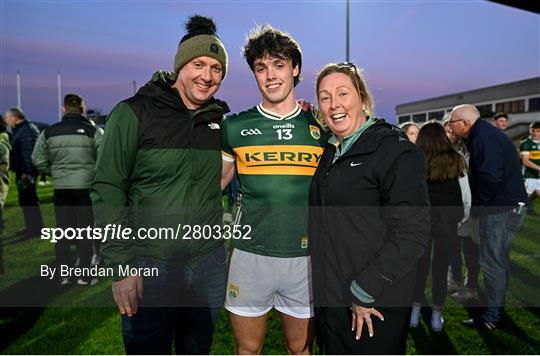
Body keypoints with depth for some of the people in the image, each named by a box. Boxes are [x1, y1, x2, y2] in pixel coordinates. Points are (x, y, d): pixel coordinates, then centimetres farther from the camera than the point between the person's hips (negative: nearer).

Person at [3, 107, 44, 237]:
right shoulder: (19, 130, 17)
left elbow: (29, 153, -23)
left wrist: (27, 172, -25)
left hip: (26, 172, -11)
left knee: (29, 200, -5)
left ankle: (36, 228, 3)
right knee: (25, 200, 16)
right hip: (22, 171, 11)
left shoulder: (27, 130, -16)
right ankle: (31, 227, 26)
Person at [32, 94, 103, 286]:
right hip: (86, 187, -2)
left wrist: (55, 171, 15)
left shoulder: (49, 132, 3)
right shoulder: (93, 131, -7)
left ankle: (64, 275, 20)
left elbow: (38, 160, 2)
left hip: (61, 189, 3)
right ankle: (85, 276, 11)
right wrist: (93, 173, 3)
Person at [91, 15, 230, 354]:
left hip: (210, 264, 4)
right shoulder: (134, 113, -9)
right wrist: (121, 265, -14)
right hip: (149, 266, -4)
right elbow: (107, 190, -10)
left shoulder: (222, 119, 3)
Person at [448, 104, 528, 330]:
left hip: (501, 208, -11)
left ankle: (491, 318, 9)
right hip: (509, 205, 11)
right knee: (498, 260, 19)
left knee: (491, 262, -2)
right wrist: (478, 205, 14)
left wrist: (476, 207, -15)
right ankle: (497, 307, 34)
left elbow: (490, 177, -27)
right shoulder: (486, 134, 15)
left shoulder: (484, 137, -18)